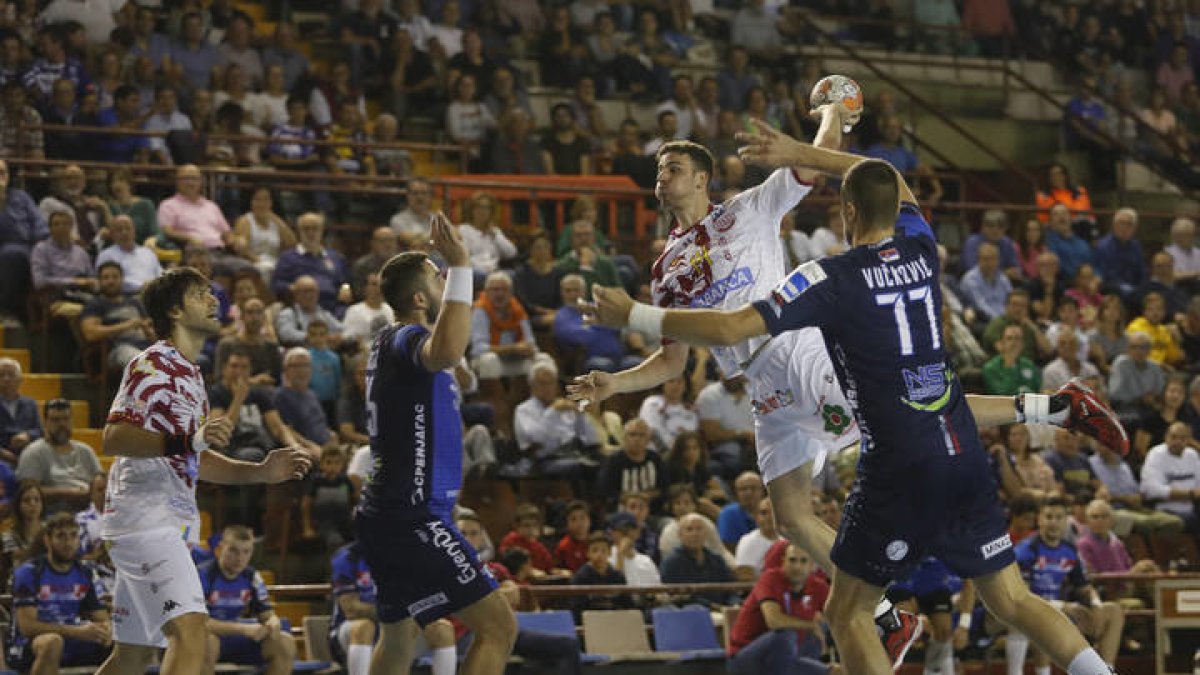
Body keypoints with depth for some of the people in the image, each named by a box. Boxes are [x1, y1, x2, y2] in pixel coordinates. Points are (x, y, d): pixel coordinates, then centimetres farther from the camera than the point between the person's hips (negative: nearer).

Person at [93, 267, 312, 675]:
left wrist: (261, 472, 14)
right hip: (146, 515, -10)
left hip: (169, 522, 10)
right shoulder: (152, 364, -7)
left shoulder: (190, 374, 23)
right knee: (190, 629, -24)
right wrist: (186, 442, -32)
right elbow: (113, 438, -19)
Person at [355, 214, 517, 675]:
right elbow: (447, 352, -41)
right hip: (412, 518, -11)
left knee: (399, 635, 22)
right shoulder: (408, 339, -15)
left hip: (388, 515, 11)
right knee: (499, 625, -13)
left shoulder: (391, 341, 15)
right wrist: (460, 267, -35)